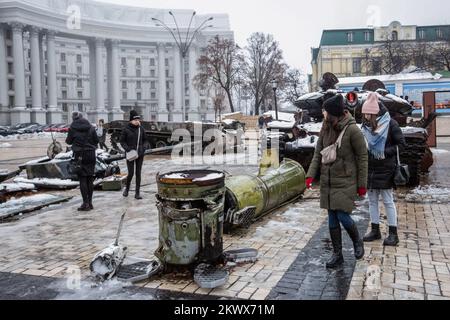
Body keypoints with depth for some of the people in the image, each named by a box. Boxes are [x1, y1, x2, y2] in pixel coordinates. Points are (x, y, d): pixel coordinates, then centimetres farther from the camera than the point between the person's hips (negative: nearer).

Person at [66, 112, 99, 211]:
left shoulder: (72, 128, -7)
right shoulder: (90, 127, 1)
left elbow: (69, 141, 3)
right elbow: (96, 140, 5)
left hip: (79, 155, -3)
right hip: (91, 155, 3)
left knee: (82, 179, 1)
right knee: (90, 179, 9)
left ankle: (85, 203, -2)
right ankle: (90, 202, 14)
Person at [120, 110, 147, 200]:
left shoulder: (141, 129, 3)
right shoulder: (126, 129, -6)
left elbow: (144, 139, 15)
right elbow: (122, 141, 0)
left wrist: (143, 147, -1)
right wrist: (127, 148, -15)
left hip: (140, 154, 3)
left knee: (138, 173, 3)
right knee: (131, 173, -4)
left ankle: (137, 193, 9)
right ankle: (127, 188, 25)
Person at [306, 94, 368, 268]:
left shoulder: (352, 130, -13)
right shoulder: (325, 128, 5)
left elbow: (362, 157, -8)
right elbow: (318, 153, 7)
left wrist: (362, 184, -6)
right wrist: (311, 175, -6)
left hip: (345, 181, -6)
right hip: (328, 181, 6)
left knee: (343, 216, -7)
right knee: (332, 219, 8)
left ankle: (357, 242, 24)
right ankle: (337, 254, 21)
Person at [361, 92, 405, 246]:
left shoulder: (390, 124, -10)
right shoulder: (366, 125, 5)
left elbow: (401, 144, -8)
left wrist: (385, 152, -18)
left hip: (385, 169, -5)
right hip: (370, 169, 5)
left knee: (388, 201, 1)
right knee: (372, 200, 10)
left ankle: (393, 233, 11)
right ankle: (375, 230, 22)